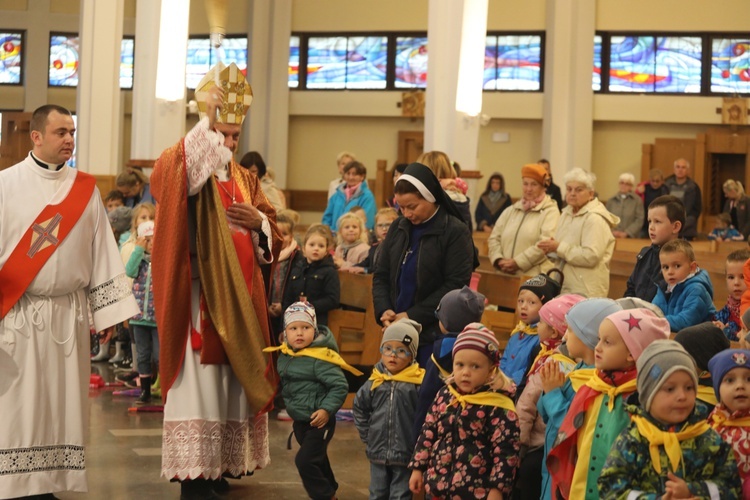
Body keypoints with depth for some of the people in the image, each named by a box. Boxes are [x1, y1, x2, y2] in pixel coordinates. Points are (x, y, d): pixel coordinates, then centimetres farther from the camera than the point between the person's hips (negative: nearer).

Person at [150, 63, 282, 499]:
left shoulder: (247, 181, 17)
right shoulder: (187, 173, -1)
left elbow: (274, 238, 17)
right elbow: (170, 171, -28)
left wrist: (259, 221, -5)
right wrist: (207, 118, -30)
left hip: (240, 297, 6)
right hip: (199, 294, -6)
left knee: (234, 379, 8)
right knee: (198, 378, -9)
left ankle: (221, 464, 18)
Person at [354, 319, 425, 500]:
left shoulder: (418, 382, -13)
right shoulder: (375, 381, 1)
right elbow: (360, 407, 14)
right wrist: (367, 434, 11)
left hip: (405, 453, -4)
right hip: (378, 452, 4)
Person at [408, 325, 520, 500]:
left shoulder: (499, 407, -13)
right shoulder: (444, 396, 5)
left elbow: (506, 452, -15)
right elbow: (427, 434, 14)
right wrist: (418, 468, 12)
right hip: (439, 485, 6)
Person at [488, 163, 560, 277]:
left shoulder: (550, 211, 0)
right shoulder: (511, 211, 20)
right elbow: (495, 238, 15)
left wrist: (518, 262, -16)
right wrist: (498, 260, -5)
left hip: (535, 277, -5)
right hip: (506, 275, 5)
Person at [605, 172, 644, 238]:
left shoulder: (637, 200, 2)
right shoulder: (611, 201, 12)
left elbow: (639, 220, -4)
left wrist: (626, 233, -13)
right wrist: (612, 232, -10)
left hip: (631, 237, -2)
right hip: (613, 237, 2)